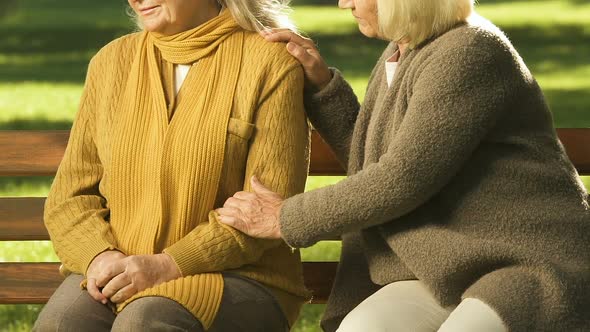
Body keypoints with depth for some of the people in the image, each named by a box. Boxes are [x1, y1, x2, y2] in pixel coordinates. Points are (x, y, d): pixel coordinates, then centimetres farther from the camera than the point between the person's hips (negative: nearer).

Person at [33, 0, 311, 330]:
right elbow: (69, 198, 11)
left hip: (235, 276, -4)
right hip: (117, 272, 4)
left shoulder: (271, 64, -3)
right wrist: (99, 257, -11)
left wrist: (167, 266, -18)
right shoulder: (112, 62, 11)